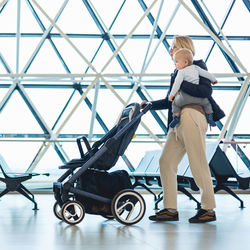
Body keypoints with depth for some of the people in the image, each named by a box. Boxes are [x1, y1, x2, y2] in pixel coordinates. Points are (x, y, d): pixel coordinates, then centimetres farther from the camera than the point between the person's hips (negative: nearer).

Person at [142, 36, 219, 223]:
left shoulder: (197, 65, 2)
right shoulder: (178, 71, 24)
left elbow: (206, 91, -12)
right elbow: (170, 101, 25)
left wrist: (181, 85, -15)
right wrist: (149, 104, 16)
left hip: (192, 118, -9)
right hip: (178, 122, 9)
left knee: (198, 165, -6)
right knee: (166, 162, 3)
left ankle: (209, 209, 3)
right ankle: (170, 209, 6)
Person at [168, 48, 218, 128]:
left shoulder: (181, 72, -3)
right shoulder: (196, 68, 10)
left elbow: (177, 84, -12)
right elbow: (206, 74, 16)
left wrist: (171, 94, -6)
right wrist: (214, 80, 33)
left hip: (185, 96, -3)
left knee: (175, 103, 20)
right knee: (207, 103, 25)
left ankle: (176, 117, 9)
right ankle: (209, 118, 14)